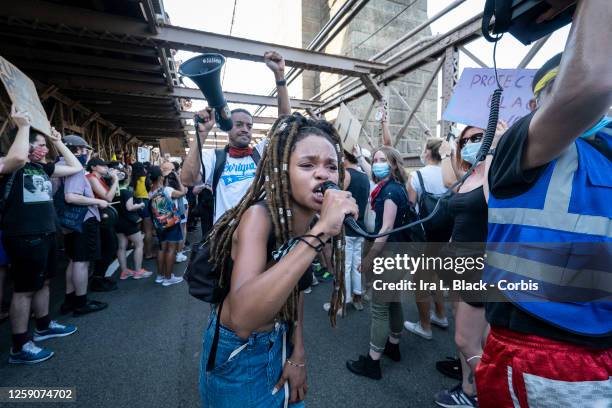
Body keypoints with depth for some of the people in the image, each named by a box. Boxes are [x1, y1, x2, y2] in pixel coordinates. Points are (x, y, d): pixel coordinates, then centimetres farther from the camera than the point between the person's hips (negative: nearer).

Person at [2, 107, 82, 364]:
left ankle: (43, 326, 37)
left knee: (43, 282, 19)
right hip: (24, 237, -8)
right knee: (24, 289, 0)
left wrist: (58, 142, 15)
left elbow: (76, 168, 18)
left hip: (45, 234, 8)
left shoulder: (42, 167, 12)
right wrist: (23, 125, -22)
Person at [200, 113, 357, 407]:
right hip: (239, 351, -5)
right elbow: (241, 318, -44)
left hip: (281, 342, 6)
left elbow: (295, 287, 3)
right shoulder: (259, 215, -30)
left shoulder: (310, 221, -9)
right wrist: (320, 232, -47)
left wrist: (298, 354, -1)